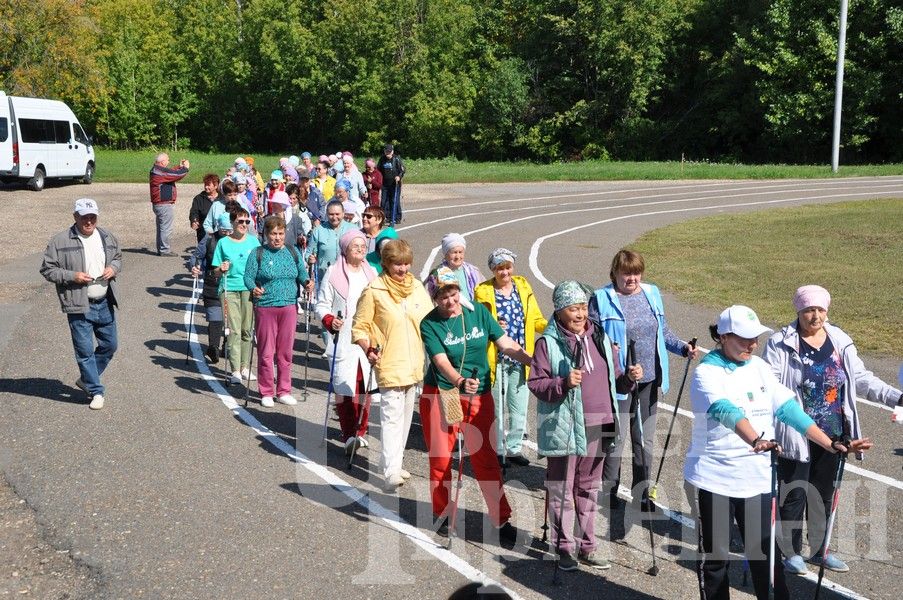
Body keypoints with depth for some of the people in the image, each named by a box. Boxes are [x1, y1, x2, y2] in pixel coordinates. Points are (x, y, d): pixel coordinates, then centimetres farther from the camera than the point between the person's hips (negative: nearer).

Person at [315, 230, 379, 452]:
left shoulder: (372, 273, 14)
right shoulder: (333, 273, -1)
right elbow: (321, 305, 1)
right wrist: (330, 320, -18)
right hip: (343, 340, -4)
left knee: (364, 387, 6)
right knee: (344, 388, -7)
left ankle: (360, 432, 18)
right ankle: (348, 435, 0)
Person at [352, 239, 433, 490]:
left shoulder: (417, 288, 9)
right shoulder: (374, 291, -6)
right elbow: (359, 327, -3)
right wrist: (368, 349, -18)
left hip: (415, 364, 6)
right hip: (389, 364, -6)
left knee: (405, 415, 15)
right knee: (392, 415, -13)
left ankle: (396, 461, 28)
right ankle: (391, 471, -15)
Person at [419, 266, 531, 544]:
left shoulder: (478, 312, -1)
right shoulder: (430, 324, -10)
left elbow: (505, 344, 1)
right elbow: (441, 362, -22)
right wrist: (461, 381, -40)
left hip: (479, 395, 2)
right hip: (440, 396, -2)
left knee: (486, 459, 3)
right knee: (440, 460, 7)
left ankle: (502, 520, 12)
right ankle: (442, 514, 28)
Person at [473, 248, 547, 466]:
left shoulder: (523, 287, 8)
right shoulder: (483, 292, -2)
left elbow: (536, 320, 10)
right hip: (496, 359, -3)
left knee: (519, 407, 8)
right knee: (497, 407, 4)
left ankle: (514, 448, 23)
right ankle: (498, 450, 17)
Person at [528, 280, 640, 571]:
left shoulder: (600, 337, 10)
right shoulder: (548, 342, -7)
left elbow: (613, 381, 17)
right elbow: (536, 384, -11)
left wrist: (628, 378, -3)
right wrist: (563, 383, -26)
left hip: (597, 427, 6)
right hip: (564, 428, -5)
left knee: (589, 489, 15)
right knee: (562, 491, 4)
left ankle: (587, 547, 27)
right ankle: (564, 548, 17)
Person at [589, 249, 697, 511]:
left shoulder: (652, 294, 9)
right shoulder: (602, 299, -7)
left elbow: (663, 332, 16)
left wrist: (683, 347, 2)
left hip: (649, 381, 5)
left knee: (645, 440, 14)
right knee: (616, 440, 1)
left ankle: (642, 495, 27)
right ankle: (609, 495, 17)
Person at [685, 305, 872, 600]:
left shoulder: (760, 367, 5)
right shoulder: (707, 373, -14)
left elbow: (788, 409, 1)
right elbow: (726, 411, -33)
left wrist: (832, 445, -8)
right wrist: (756, 440, -50)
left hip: (758, 479, 5)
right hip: (712, 480, -5)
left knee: (766, 554, 8)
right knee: (713, 558, 8)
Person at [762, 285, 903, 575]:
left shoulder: (840, 341, 5)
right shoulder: (781, 344, -10)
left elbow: (861, 379, 10)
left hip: (832, 434, 5)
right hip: (796, 434, -5)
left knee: (823, 493, 16)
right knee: (794, 494, 4)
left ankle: (819, 549, 31)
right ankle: (791, 552, 20)